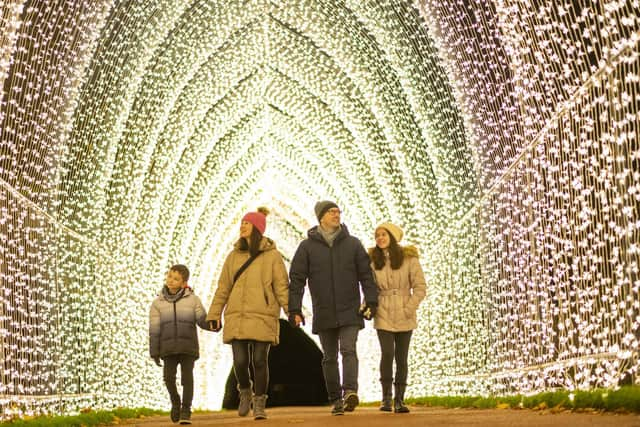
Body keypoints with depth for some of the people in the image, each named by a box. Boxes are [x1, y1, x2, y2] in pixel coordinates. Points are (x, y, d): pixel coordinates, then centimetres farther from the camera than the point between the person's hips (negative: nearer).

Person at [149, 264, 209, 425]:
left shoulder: (193, 300, 2)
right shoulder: (158, 303, 5)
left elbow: (202, 321, -3)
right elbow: (154, 330, 3)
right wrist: (154, 352, -2)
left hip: (188, 346, -1)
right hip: (169, 348, 1)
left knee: (187, 377, -8)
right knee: (169, 377, -10)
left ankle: (186, 411, 3)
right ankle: (175, 400, 18)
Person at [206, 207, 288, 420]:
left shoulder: (272, 256, 2)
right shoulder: (234, 256, 12)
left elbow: (282, 287, -1)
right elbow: (223, 287, 13)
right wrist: (214, 314, 8)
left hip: (263, 317, -3)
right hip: (236, 318, 3)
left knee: (259, 361, -2)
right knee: (240, 361, -3)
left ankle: (259, 404, 15)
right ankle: (245, 392, 27)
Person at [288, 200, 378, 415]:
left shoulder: (353, 244, 5)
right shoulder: (307, 246, 3)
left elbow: (366, 275, 4)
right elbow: (296, 279, 1)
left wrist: (371, 302, -6)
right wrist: (294, 309, -6)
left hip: (350, 312, -1)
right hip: (323, 314, 1)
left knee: (348, 350, -15)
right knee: (330, 358, 7)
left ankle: (350, 392, -25)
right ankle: (336, 400, 15)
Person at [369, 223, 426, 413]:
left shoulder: (409, 258, -5)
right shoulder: (373, 260, 1)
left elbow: (420, 287, -5)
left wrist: (408, 309, -12)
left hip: (404, 317, 0)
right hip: (383, 316, 0)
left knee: (401, 358, 4)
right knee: (387, 354, -14)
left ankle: (399, 399, 14)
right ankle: (386, 397, 2)